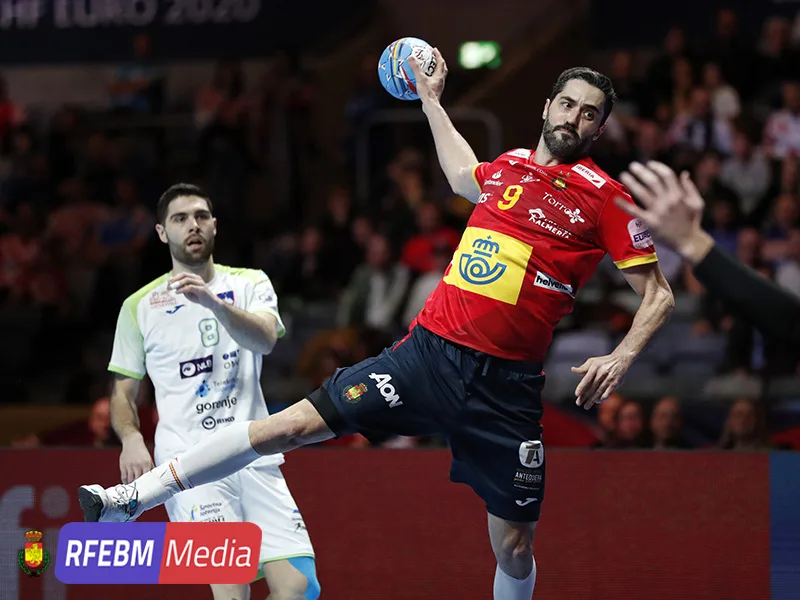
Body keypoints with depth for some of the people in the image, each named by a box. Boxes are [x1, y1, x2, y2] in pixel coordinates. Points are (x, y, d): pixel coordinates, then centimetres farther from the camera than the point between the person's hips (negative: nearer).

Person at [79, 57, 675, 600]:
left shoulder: (606, 197, -1)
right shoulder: (509, 166, 11)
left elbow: (659, 294, 1)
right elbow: (463, 177, 37)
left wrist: (620, 358, -15)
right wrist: (431, 101, 42)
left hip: (507, 387, -2)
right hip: (430, 349, 3)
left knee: (514, 549, -2)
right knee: (292, 424, -7)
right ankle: (133, 499, -2)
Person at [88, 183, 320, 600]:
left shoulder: (250, 284, 10)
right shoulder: (139, 307, 9)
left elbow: (265, 339, -12)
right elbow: (123, 392, 14)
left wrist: (214, 302, -30)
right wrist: (131, 438, -8)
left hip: (255, 457, 2)